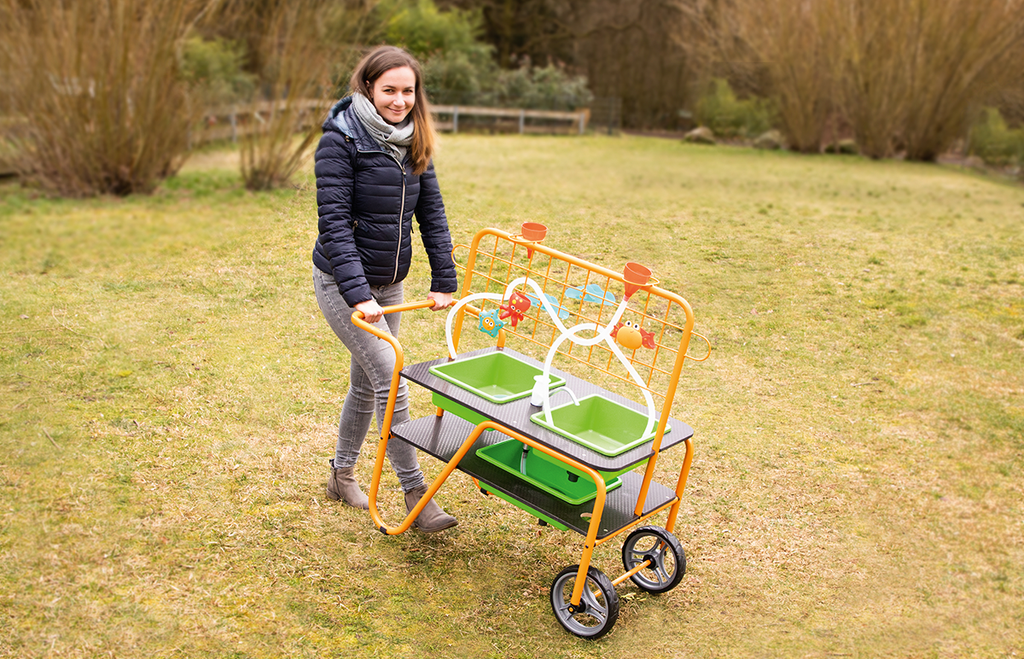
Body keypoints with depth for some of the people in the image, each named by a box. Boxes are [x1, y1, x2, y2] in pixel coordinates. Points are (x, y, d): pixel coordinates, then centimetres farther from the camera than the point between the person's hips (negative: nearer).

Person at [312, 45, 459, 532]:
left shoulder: (413, 143, 3)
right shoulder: (341, 140, -16)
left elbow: (431, 213, 5)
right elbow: (334, 222, -22)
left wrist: (444, 282, 0)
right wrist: (358, 295, -29)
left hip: (388, 283, 7)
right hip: (342, 281, -7)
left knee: (367, 382, 15)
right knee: (391, 377, -14)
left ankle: (341, 474, 34)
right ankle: (415, 495, -6)